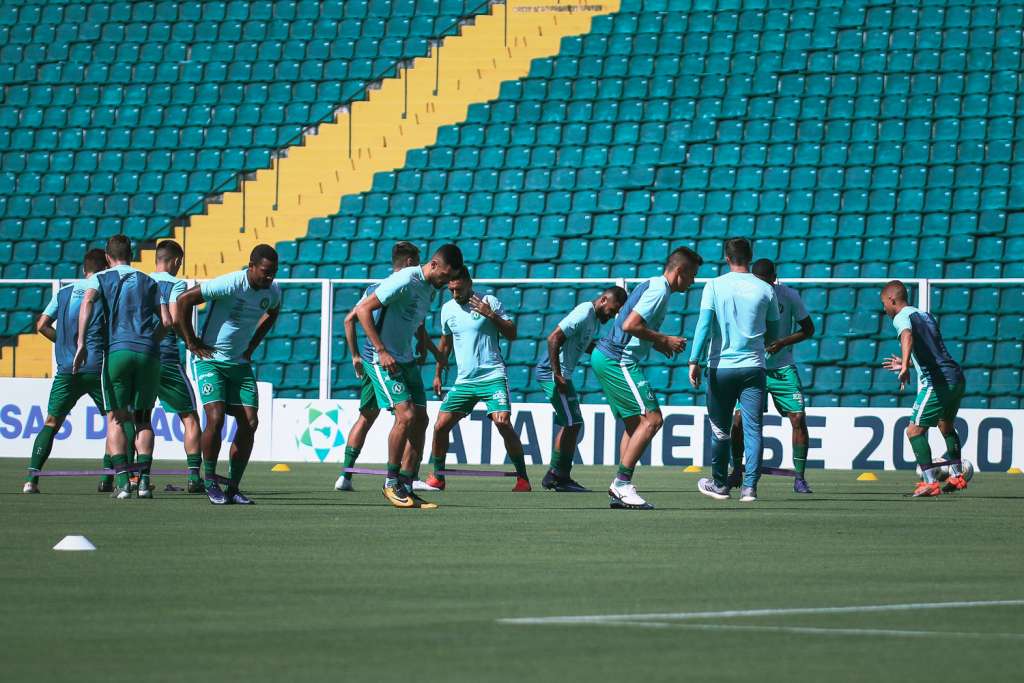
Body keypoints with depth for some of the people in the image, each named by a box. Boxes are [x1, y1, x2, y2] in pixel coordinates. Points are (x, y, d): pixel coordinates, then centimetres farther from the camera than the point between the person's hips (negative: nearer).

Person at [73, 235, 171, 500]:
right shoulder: (149, 282, 20)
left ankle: (121, 480, -10)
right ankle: (144, 480, -3)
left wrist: (81, 344, -15)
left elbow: (87, 302, -9)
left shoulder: (100, 278, 13)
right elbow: (167, 322, 9)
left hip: (117, 351, -2)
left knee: (116, 419, 5)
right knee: (143, 419, 12)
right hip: (148, 354, 2)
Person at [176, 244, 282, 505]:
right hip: (210, 360, -6)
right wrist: (191, 343, -14)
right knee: (215, 418, -19)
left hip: (240, 364, 6)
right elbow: (184, 300, -19)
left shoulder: (273, 291, -1)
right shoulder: (230, 285, -21)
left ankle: (233, 487, 5)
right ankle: (210, 481, -1)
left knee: (249, 423, -4)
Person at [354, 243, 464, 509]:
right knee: (405, 415, -17)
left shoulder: (431, 289, 9)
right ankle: (391, 482, -3)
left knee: (420, 419, 4)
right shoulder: (405, 281, -18)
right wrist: (382, 351, -21)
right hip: (381, 358, -9)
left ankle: (406, 487, 9)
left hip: (406, 360, 9)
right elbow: (363, 309, -19)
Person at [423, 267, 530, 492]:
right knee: (440, 426, -3)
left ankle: (522, 479, -12)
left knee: (503, 422, -22)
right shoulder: (448, 309, 11)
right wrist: (438, 374, 25)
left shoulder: (490, 302, -3)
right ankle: (437, 477, 15)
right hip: (464, 381, 5)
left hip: (493, 376, -5)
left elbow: (512, 334, -3)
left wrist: (491, 315, -15)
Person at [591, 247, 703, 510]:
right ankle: (622, 483, -14)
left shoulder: (652, 286, 19)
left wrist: (657, 344, 16)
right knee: (652, 419, -13)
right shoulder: (658, 289, -13)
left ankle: (619, 489, 6)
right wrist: (664, 340, -13)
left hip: (605, 358, 11)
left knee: (635, 423, 11)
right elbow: (630, 324, -23)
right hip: (618, 361, -11)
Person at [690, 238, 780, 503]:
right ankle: (749, 486, -8)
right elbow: (773, 334, 11)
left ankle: (719, 484, 22)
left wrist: (694, 361, -10)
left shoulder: (714, 286, -2)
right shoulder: (765, 289, 3)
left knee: (720, 429, 12)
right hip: (754, 367, 1)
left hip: (721, 367, -1)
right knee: (752, 428, 1)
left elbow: (704, 325, -10)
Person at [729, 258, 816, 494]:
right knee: (740, 419, -9)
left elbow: (808, 329, -1)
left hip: (783, 369, 0)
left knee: (799, 418, -9)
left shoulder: (789, 295, -7)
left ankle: (800, 478, 1)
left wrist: (782, 343, -16)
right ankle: (736, 472, 11)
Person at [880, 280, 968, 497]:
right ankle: (957, 477, 36)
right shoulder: (926, 316, 23)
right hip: (957, 377, 9)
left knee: (915, 431, -7)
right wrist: (906, 363, 48)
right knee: (946, 426, 29)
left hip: (937, 382, -9)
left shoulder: (902, 317, -4)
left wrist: (905, 368, -42)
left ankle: (930, 483, -17)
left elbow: (908, 337, -28)